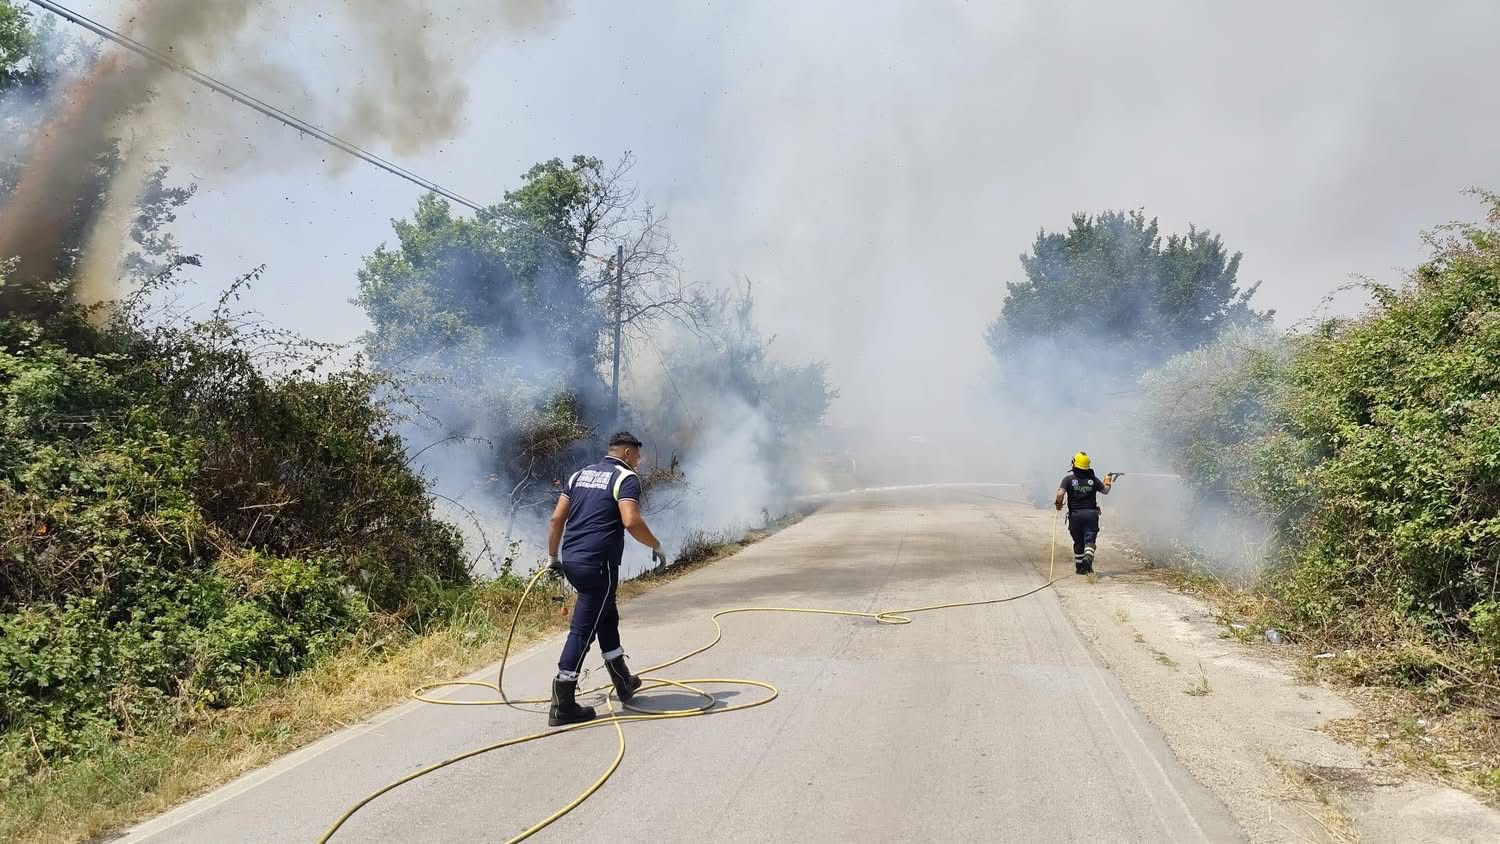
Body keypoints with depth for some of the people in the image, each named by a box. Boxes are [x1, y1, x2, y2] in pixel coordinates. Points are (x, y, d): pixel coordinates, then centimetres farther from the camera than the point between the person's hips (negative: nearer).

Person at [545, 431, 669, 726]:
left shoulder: (580, 475, 16)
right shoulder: (626, 478, -5)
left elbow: (557, 518, 12)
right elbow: (631, 521, -21)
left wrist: (553, 556, 19)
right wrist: (656, 546, -7)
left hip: (570, 560, 8)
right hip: (598, 565, -8)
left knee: (607, 618, 22)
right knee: (583, 630, -3)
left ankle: (623, 683, 34)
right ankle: (562, 706, 1)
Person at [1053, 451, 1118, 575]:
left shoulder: (1069, 478, -4)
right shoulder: (1093, 479, 3)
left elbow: (1060, 494, -17)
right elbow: (1105, 491, 15)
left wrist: (1058, 503, 2)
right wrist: (1108, 482, 36)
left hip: (1075, 514, 0)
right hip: (1091, 513, 0)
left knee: (1078, 542, 13)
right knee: (1090, 539, -2)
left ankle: (1079, 567, 20)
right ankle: (1088, 558, -29)